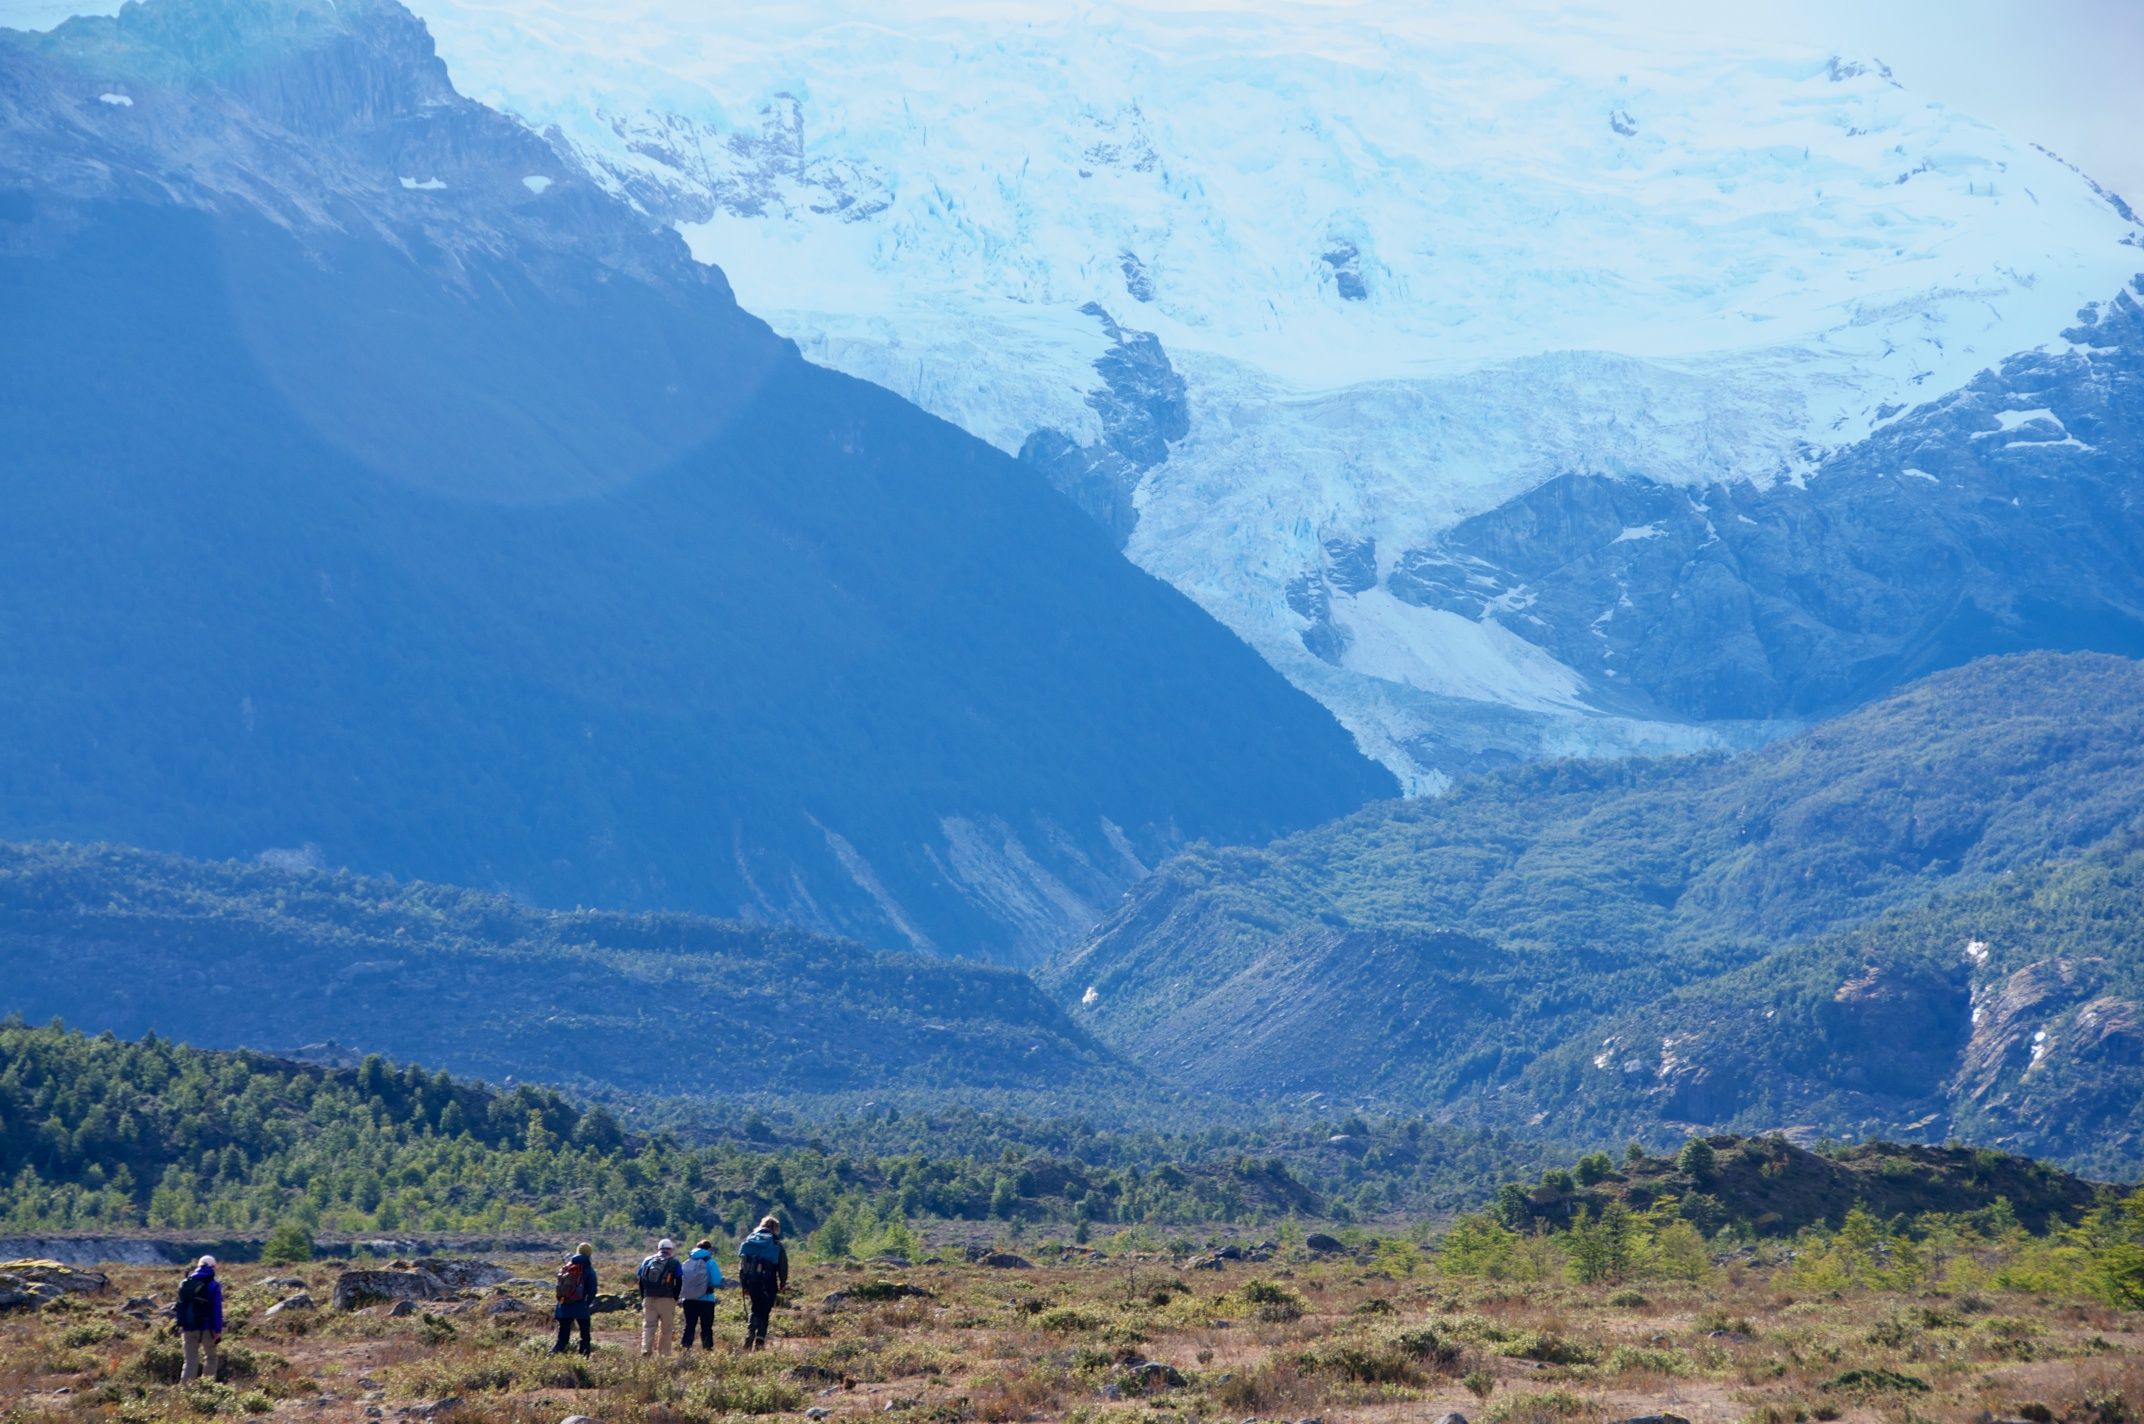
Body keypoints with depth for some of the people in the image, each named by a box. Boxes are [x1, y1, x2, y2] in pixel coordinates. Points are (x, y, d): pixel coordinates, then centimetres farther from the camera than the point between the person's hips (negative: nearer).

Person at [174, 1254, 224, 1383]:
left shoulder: (184, 1284, 8)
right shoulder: (213, 1286, -7)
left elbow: (179, 1307, 13)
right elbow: (217, 1310, -11)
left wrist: (180, 1328, 18)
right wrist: (218, 1331, -10)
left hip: (188, 1328, 4)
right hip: (206, 1329, -4)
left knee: (190, 1361, 7)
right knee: (210, 1358, 14)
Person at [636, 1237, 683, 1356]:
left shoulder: (647, 1261, 11)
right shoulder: (674, 1263, 1)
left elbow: (640, 1280, 11)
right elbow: (679, 1283, -3)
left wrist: (643, 1298, 16)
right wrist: (674, 1299, 6)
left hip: (648, 1298, 2)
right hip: (666, 1299, -2)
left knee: (648, 1325, 3)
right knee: (666, 1328, 6)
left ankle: (645, 1349, -15)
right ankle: (663, 1353, 6)